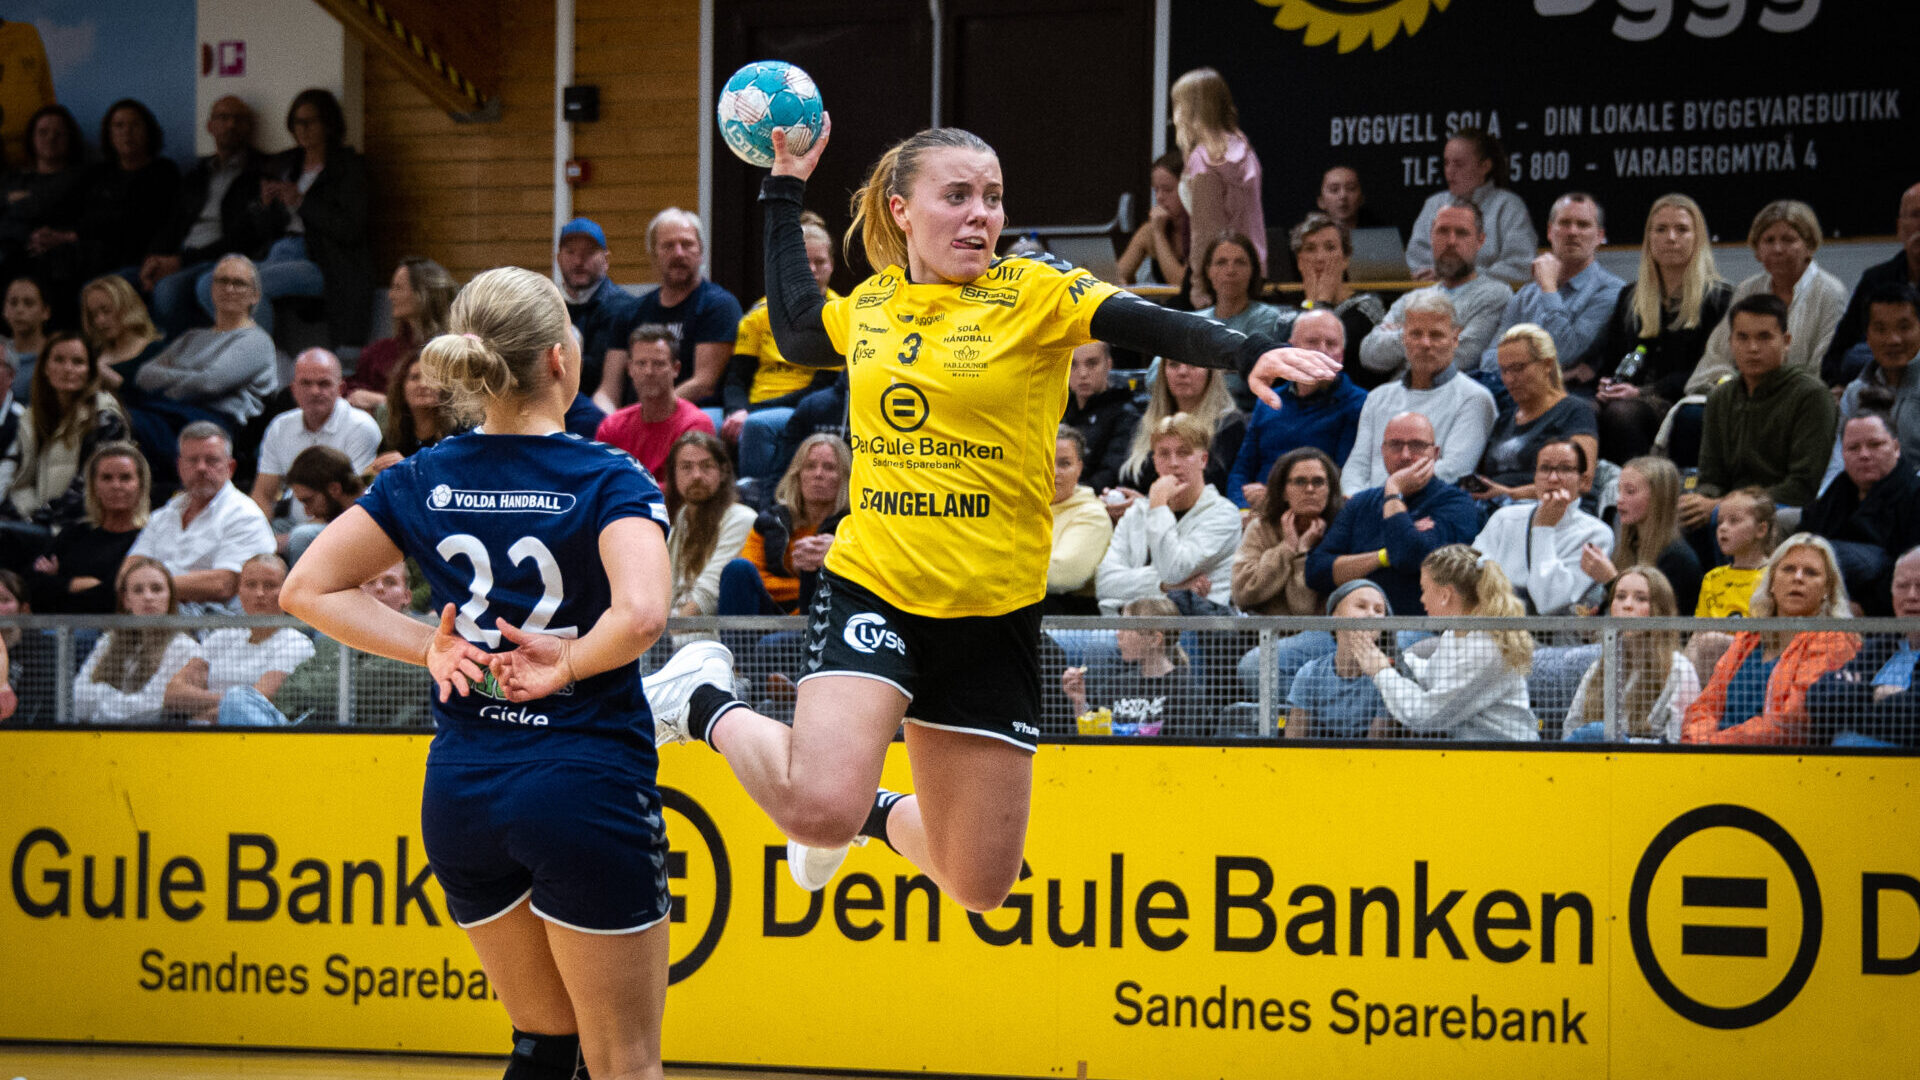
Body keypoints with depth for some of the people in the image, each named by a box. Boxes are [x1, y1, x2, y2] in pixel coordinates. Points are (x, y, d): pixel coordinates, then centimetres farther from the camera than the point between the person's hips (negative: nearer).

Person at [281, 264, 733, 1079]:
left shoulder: (423, 481, 5)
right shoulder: (609, 481, -10)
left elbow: (306, 589, 8)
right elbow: (641, 614, -27)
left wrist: (428, 646, 2)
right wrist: (571, 662, -9)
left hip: (459, 794, 5)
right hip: (587, 788, -5)